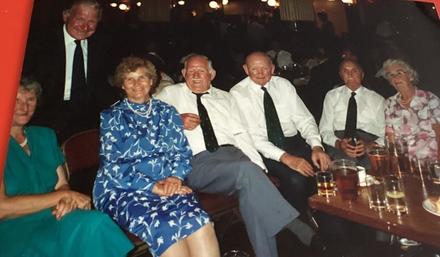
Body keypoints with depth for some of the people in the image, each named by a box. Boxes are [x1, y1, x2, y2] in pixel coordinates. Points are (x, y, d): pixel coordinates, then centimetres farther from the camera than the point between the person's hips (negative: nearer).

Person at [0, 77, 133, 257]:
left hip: (54, 217, 5)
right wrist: (62, 196, -13)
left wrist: (67, 199, -12)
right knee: (92, 224, -32)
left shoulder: (45, 136, 15)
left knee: (93, 222, -30)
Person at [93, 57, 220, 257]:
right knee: (164, 226, -32)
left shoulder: (166, 112, 18)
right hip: (121, 189, -1)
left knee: (198, 221, -30)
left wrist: (175, 176, -12)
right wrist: (152, 186, -14)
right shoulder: (112, 116, 11)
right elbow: (113, 164, -1)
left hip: (167, 185, 2)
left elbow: (182, 151, 10)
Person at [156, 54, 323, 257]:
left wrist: (258, 166, -1)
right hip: (196, 162, -3)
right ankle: (295, 225, -24)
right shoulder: (170, 94, 17)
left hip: (232, 154, 3)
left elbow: (240, 134, 13)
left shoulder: (224, 97, 23)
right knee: (245, 169, -32)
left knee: (252, 190, -29)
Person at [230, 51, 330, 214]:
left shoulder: (284, 84, 9)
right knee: (296, 178, -29)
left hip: (293, 142, 4)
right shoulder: (238, 94, -5)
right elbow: (250, 135, -14)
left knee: (324, 168, -21)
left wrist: (316, 146, -14)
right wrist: (286, 157, -26)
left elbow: (304, 119, 6)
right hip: (262, 150, -4)